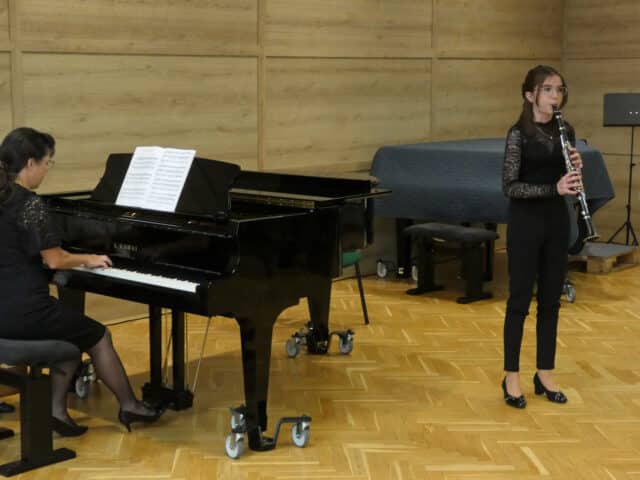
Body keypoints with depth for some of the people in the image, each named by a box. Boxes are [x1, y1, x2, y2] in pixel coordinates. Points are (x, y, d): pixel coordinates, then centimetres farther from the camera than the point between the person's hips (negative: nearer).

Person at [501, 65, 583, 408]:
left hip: (557, 222, 6)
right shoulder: (519, 134, -11)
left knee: (550, 301, 10)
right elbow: (509, 187, -16)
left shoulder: (565, 131, 7)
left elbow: (567, 182, 14)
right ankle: (511, 378, 10)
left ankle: (545, 375, 21)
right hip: (525, 223, -6)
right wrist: (554, 188, -25)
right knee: (520, 300, 0)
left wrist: (576, 170, -9)